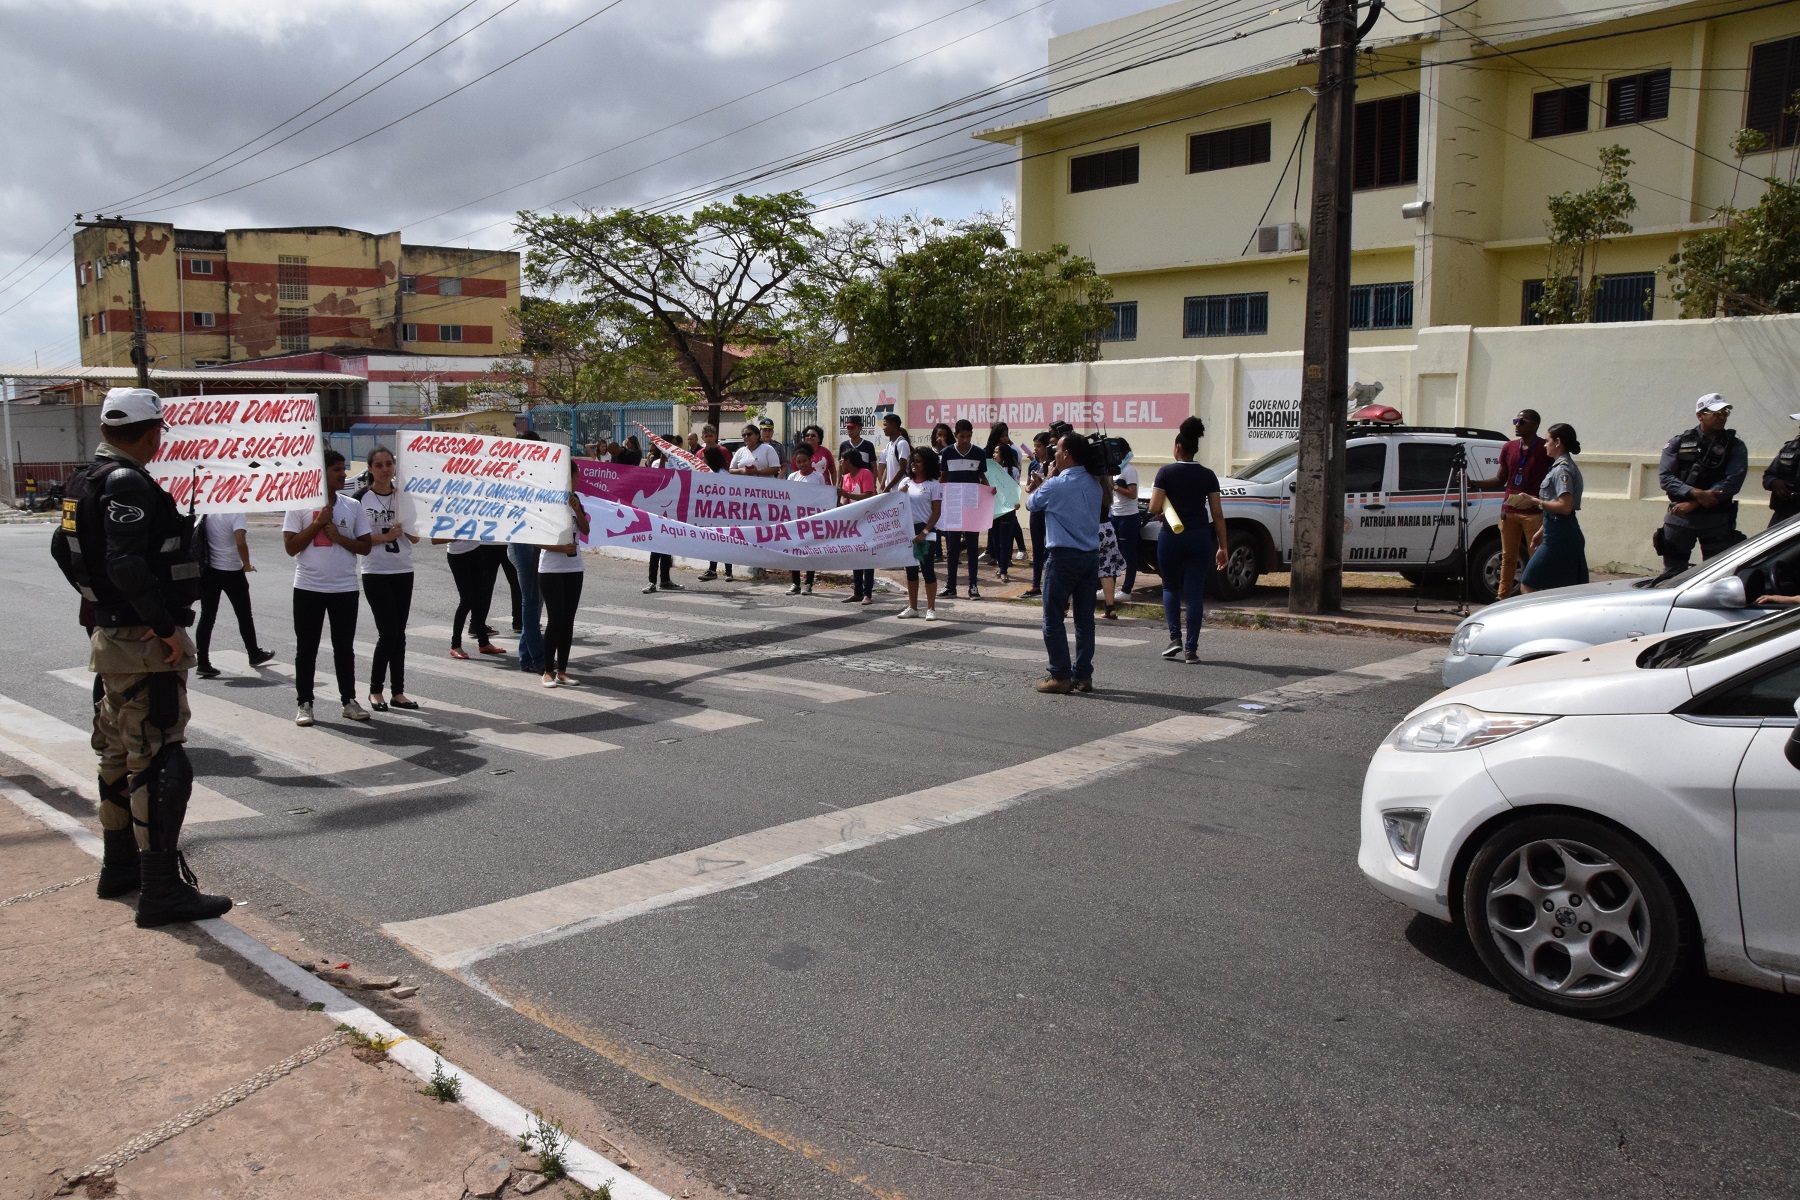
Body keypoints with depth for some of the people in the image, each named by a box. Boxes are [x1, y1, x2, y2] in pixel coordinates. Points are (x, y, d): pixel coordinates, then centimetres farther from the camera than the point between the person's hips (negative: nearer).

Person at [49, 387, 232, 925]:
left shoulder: (87, 480, 12)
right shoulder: (127, 484, -18)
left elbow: (65, 547, 24)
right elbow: (127, 564, -29)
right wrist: (166, 625, -23)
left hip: (109, 636, 10)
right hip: (145, 644, -10)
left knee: (119, 754, 20)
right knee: (159, 763, -8)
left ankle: (118, 865, 33)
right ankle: (162, 890, -5)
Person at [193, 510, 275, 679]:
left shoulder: (207, 513, 3)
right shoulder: (236, 514, -16)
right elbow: (240, 543, -28)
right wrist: (247, 565, -13)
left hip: (208, 570, 5)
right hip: (232, 572, -5)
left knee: (207, 617, 3)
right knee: (244, 615, 13)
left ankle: (203, 664, -2)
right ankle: (254, 655, 28)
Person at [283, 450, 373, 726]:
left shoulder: (353, 506, 4)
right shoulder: (300, 505, -3)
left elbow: (365, 546, 4)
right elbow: (291, 547, -7)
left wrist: (338, 536, -11)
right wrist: (319, 522, -13)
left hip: (345, 588, 2)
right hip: (308, 588, -2)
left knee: (344, 647, 8)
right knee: (306, 648, 6)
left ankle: (349, 701, 17)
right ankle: (304, 703, 14)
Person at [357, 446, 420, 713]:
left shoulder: (404, 496, 7)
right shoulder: (361, 499, -4)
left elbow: (415, 539, 6)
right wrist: (386, 536, -17)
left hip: (403, 573, 4)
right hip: (376, 574, -4)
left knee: (399, 633, 6)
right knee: (388, 633, -8)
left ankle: (398, 692, 12)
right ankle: (375, 690, 7)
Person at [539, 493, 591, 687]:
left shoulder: (573, 500, 8)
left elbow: (585, 529, -1)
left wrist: (577, 509, -15)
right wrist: (562, 548, -19)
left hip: (574, 569, 5)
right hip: (550, 570, -5)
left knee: (568, 620, 6)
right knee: (556, 619, -7)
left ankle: (562, 672, 12)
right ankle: (548, 671, 4)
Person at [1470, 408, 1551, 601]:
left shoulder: (1545, 449, -4)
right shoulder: (1509, 448, 11)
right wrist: (1473, 484, 4)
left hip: (1534, 513, -5)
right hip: (1509, 511, 5)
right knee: (1508, 558, 8)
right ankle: (1502, 598, 12)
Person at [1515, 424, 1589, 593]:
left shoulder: (1562, 469, -13)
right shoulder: (1567, 467, 18)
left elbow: (1565, 506, -23)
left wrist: (1535, 501, -14)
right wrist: (1541, 532, 24)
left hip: (1558, 537, -10)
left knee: (1528, 585, -6)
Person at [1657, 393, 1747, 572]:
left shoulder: (1734, 446, 4)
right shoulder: (1678, 443, 5)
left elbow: (1732, 483, -8)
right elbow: (1665, 477, -4)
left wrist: (1693, 504, -15)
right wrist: (1696, 493, -19)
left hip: (1717, 521, 0)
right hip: (1679, 518, 0)